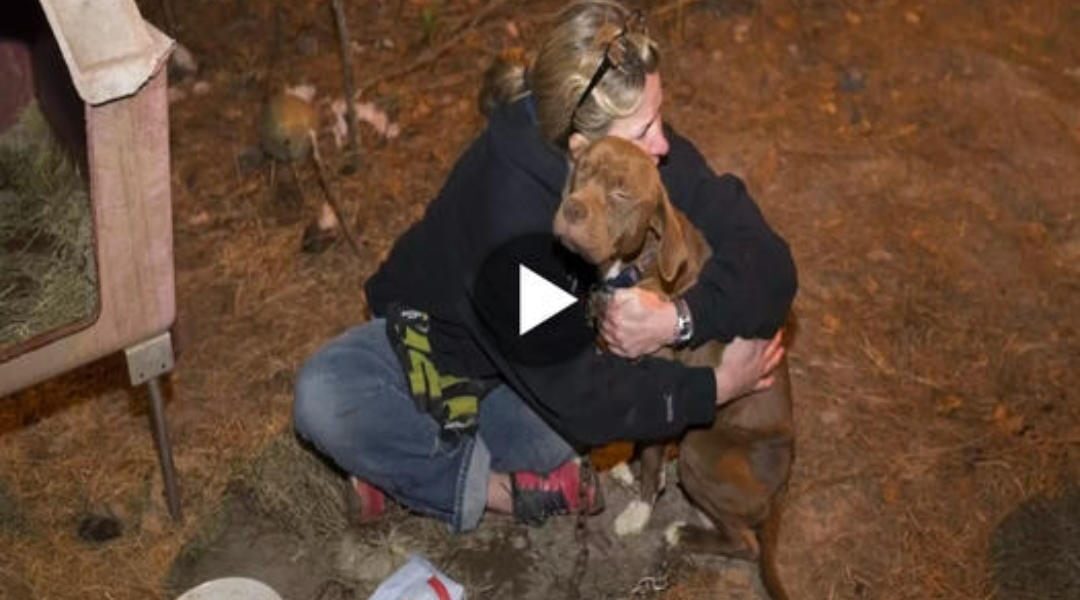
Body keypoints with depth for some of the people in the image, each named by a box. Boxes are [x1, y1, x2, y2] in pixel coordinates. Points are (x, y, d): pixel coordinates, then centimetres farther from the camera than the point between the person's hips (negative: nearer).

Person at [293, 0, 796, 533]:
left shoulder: (656, 157, -24)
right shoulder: (512, 212, -38)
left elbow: (768, 267, -23)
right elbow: (578, 398, -34)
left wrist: (679, 318, -39)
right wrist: (714, 387, -28)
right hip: (441, 336, -3)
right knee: (323, 399, -30)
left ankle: (414, 463, -1)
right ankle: (520, 492, -18)